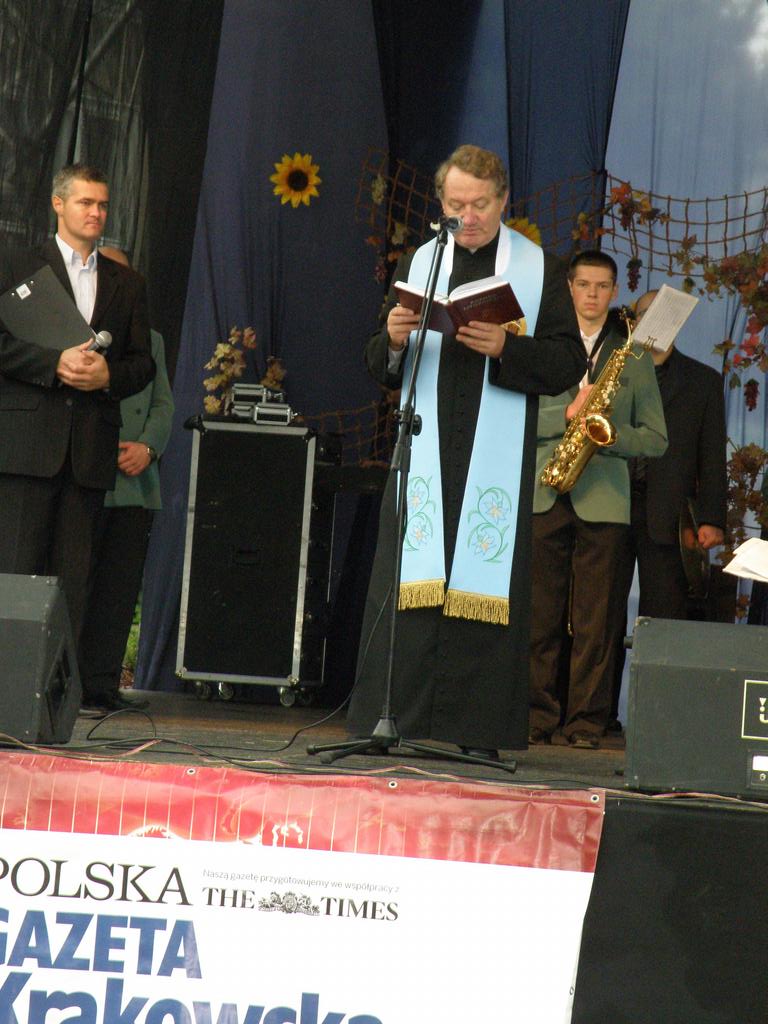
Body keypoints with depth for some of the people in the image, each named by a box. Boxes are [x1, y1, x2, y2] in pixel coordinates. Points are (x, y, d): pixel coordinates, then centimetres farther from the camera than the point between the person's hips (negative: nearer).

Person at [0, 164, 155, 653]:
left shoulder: (127, 284, 19)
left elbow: (144, 363, 15)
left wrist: (109, 375, -6)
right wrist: (55, 363, -15)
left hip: (90, 447, 3)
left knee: (73, 579, 0)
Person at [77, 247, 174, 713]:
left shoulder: (149, 339, 22)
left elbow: (164, 404, 16)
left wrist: (146, 447, -4)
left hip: (137, 483, 5)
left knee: (121, 588, 2)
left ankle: (102, 685, 5)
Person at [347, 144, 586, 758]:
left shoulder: (540, 270, 8)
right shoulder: (418, 265, 14)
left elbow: (569, 363, 1)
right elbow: (381, 370, 15)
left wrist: (505, 348, -15)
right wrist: (393, 341, -8)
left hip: (499, 455, -2)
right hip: (425, 449, 2)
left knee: (484, 584, -5)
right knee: (406, 581, -4)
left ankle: (478, 731, 0)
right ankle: (389, 723, -1)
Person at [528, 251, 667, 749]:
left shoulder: (634, 356, 12)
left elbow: (656, 438, 8)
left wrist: (609, 433, -10)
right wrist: (567, 414, -13)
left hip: (604, 501, 0)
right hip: (544, 496, 1)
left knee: (595, 618, -2)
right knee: (540, 614, 0)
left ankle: (587, 720, 3)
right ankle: (539, 716, 6)